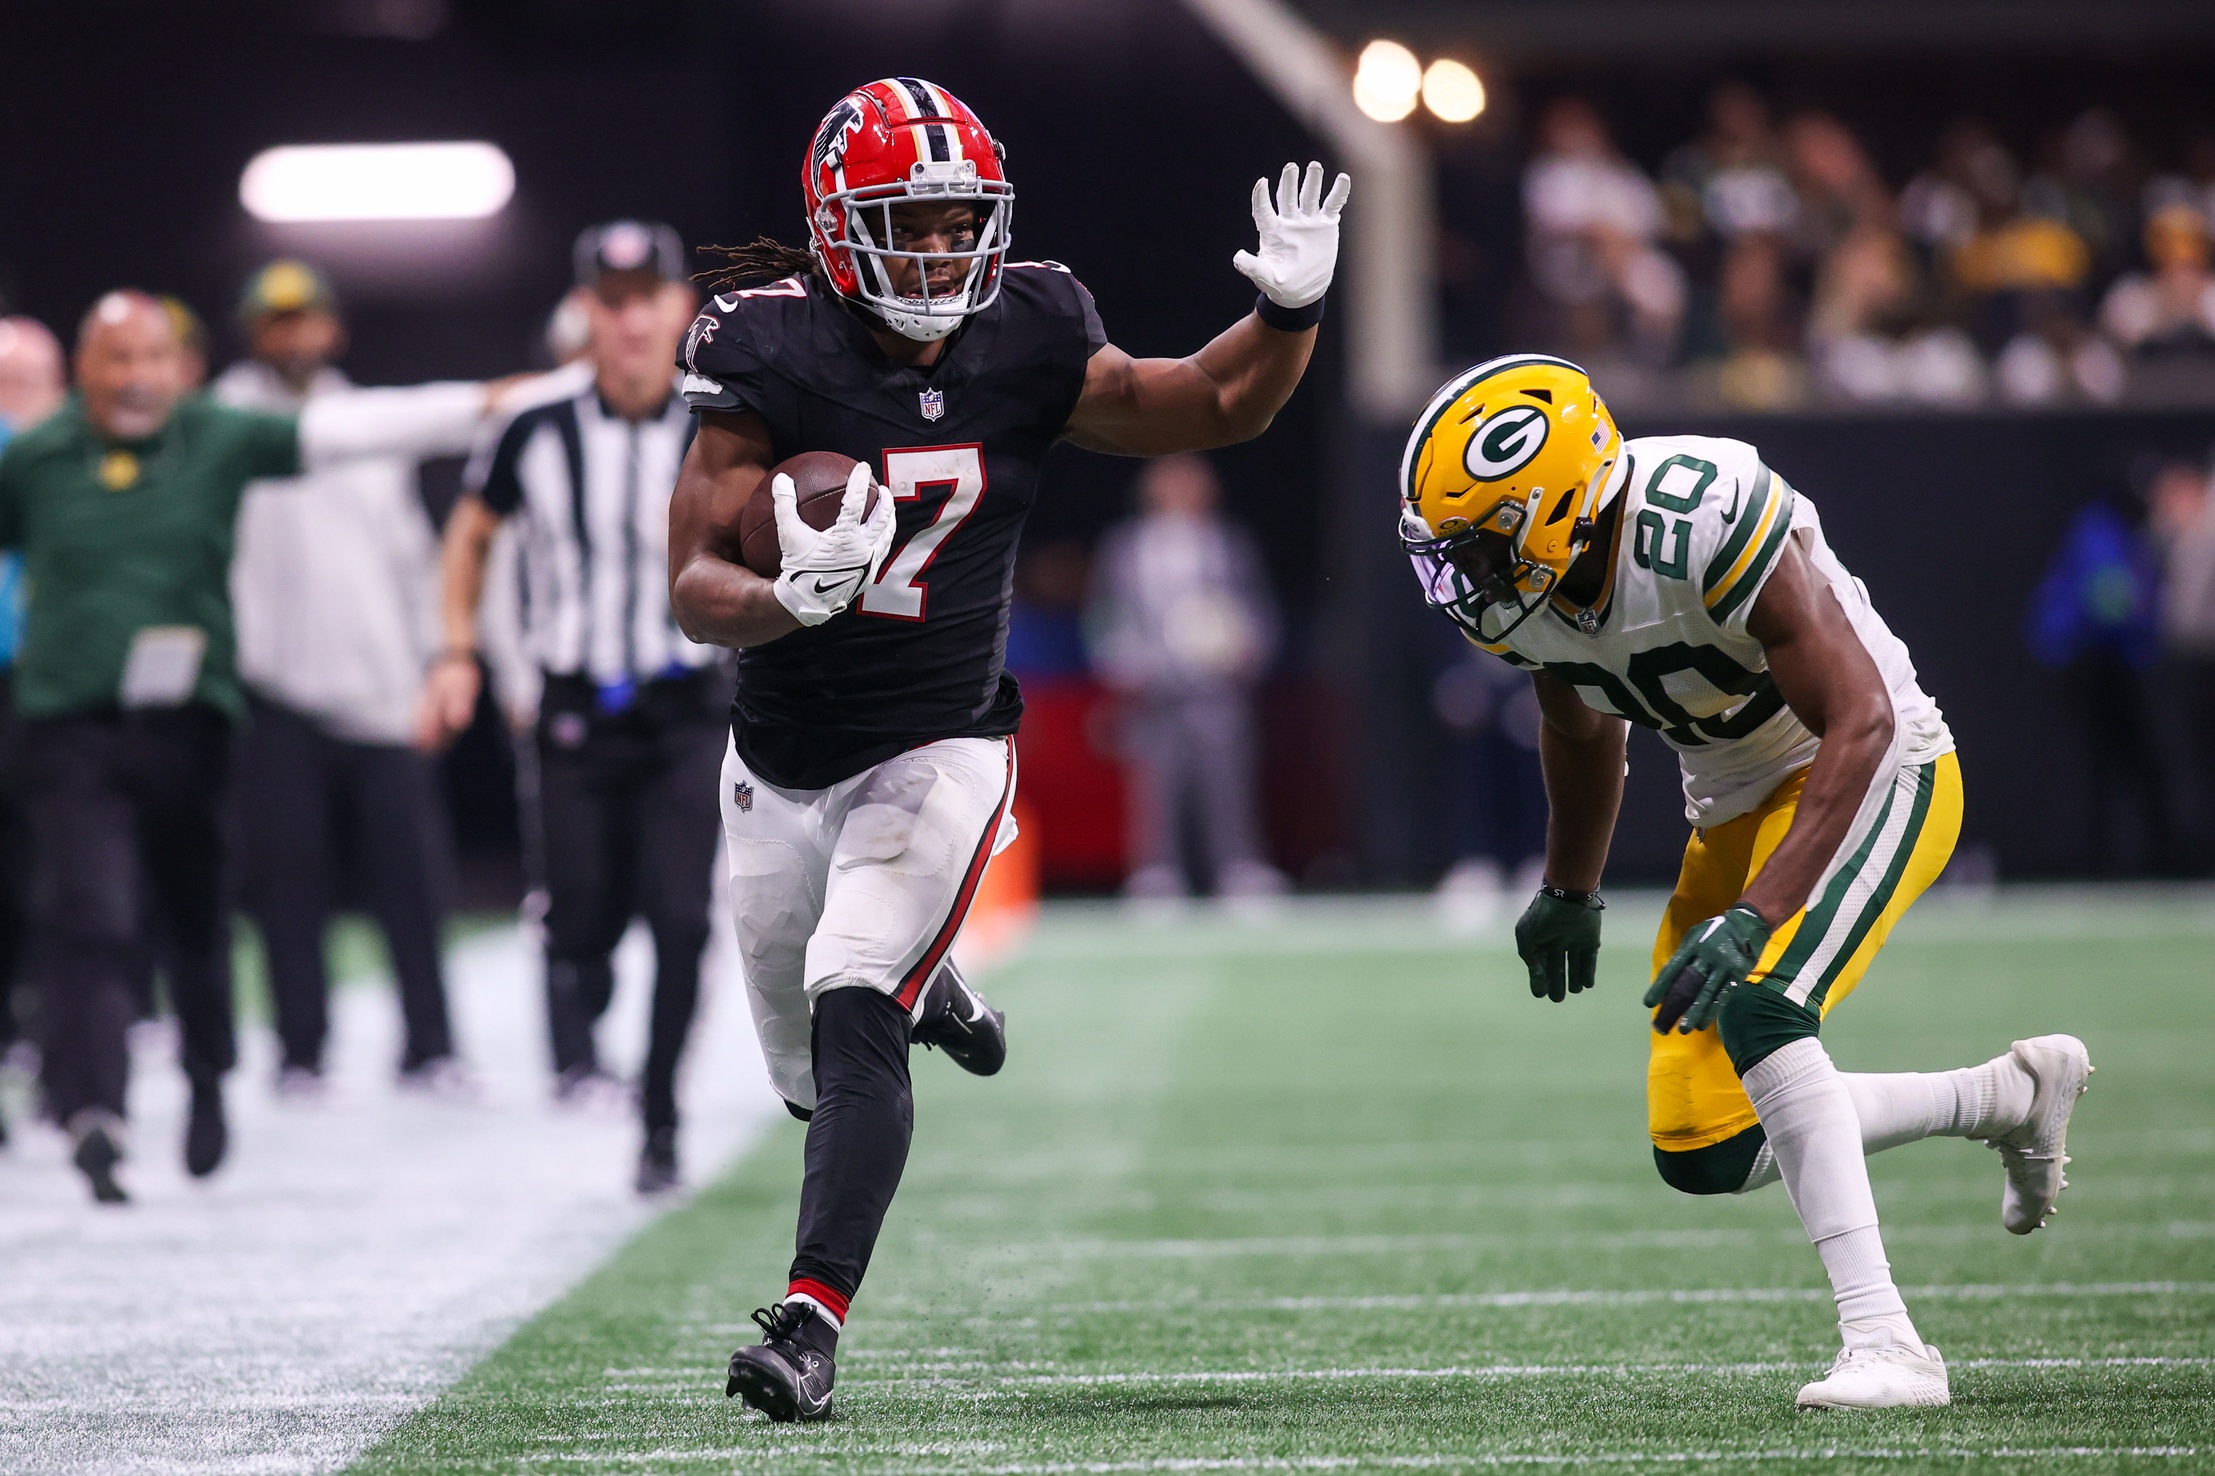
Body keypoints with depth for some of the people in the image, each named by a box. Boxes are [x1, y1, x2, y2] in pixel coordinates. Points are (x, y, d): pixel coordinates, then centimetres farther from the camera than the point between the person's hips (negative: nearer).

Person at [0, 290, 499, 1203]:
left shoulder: (221, 441, 2)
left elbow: (352, 430, 0)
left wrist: (485, 402, -4)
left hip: (188, 717, 2)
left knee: (195, 913, 14)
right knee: (85, 919, -13)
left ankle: (208, 1077, 37)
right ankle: (92, 1112, -18)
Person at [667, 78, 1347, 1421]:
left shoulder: (1023, 344, -7)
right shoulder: (774, 357, -16)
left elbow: (1214, 408, 5)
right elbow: (696, 585, -18)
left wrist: (1290, 307, -14)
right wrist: (791, 599, -39)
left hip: (937, 753, -1)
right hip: (784, 767, 1)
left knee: (854, 1026, -22)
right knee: (817, 1078, 17)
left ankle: (812, 1325, -25)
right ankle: (926, 988, 52)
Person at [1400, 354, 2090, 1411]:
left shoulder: (1706, 524, -34)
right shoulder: (1511, 591, -10)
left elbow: (1860, 724, -33)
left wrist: (1754, 916, -41)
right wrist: (1569, 895, 26)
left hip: (1872, 777, -8)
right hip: (1737, 806, 8)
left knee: (1755, 1010, -33)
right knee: (1703, 1155, 5)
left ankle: (1887, 1345, -31)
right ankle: (2011, 1095, 24)